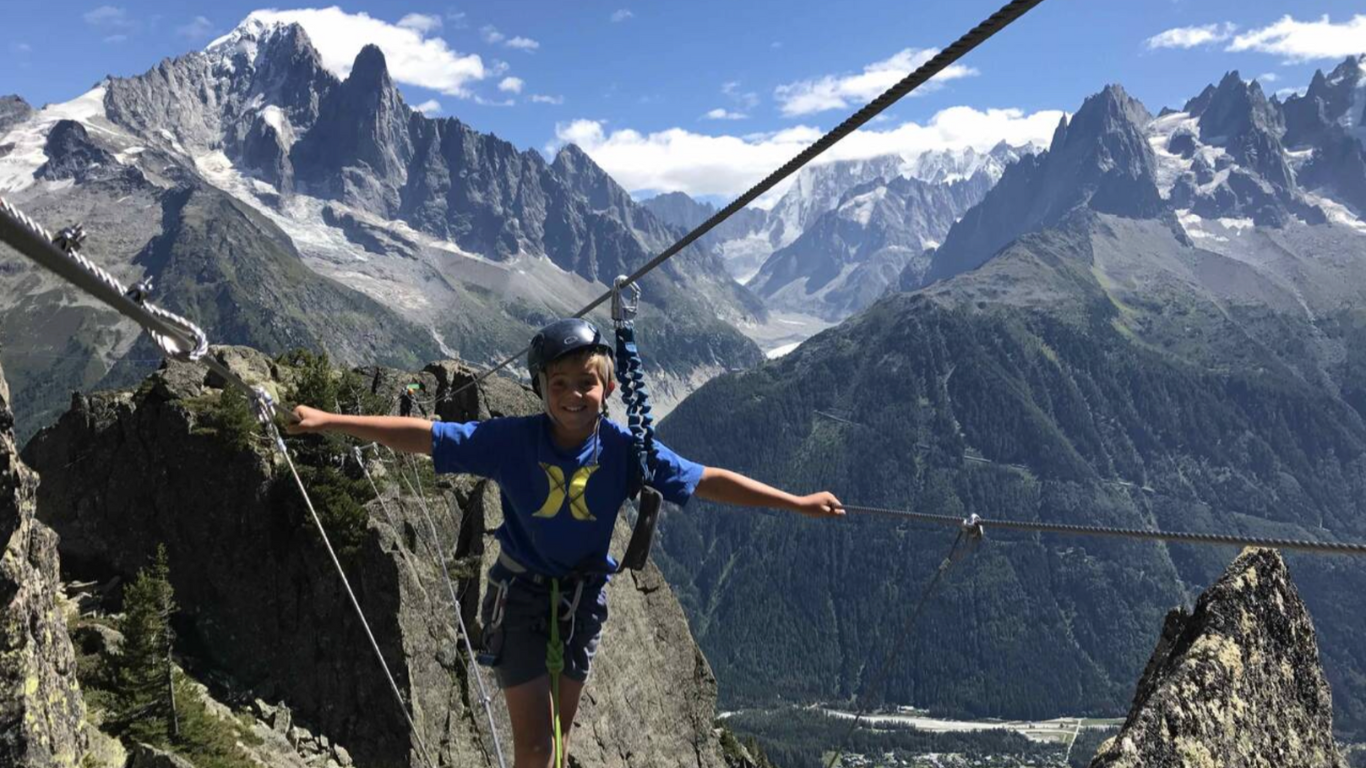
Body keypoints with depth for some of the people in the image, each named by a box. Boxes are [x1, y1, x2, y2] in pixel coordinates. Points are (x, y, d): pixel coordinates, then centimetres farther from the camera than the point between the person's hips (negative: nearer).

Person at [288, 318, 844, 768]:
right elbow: (424, 436, -19)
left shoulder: (625, 450, -16)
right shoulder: (511, 440, -21)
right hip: (521, 596, -2)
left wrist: (797, 503, -9)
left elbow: (708, 481, -11)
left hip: (583, 599, 3)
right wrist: (331, 420, -22)